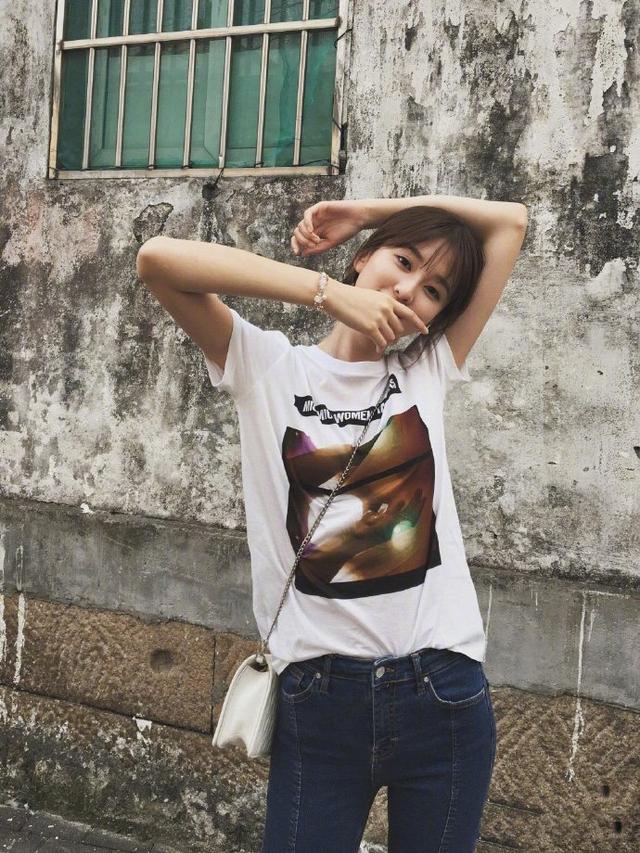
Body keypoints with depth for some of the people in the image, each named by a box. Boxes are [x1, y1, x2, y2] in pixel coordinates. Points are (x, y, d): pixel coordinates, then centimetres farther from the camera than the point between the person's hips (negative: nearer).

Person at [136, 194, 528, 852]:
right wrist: (330, 292, -15)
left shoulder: (428, 371, 7)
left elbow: (511, 221, 9)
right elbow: (158, 259, -12)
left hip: (444, 694, 2)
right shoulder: (268, 367, 1)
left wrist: (361, 209, 7)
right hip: (318, 697, -2)